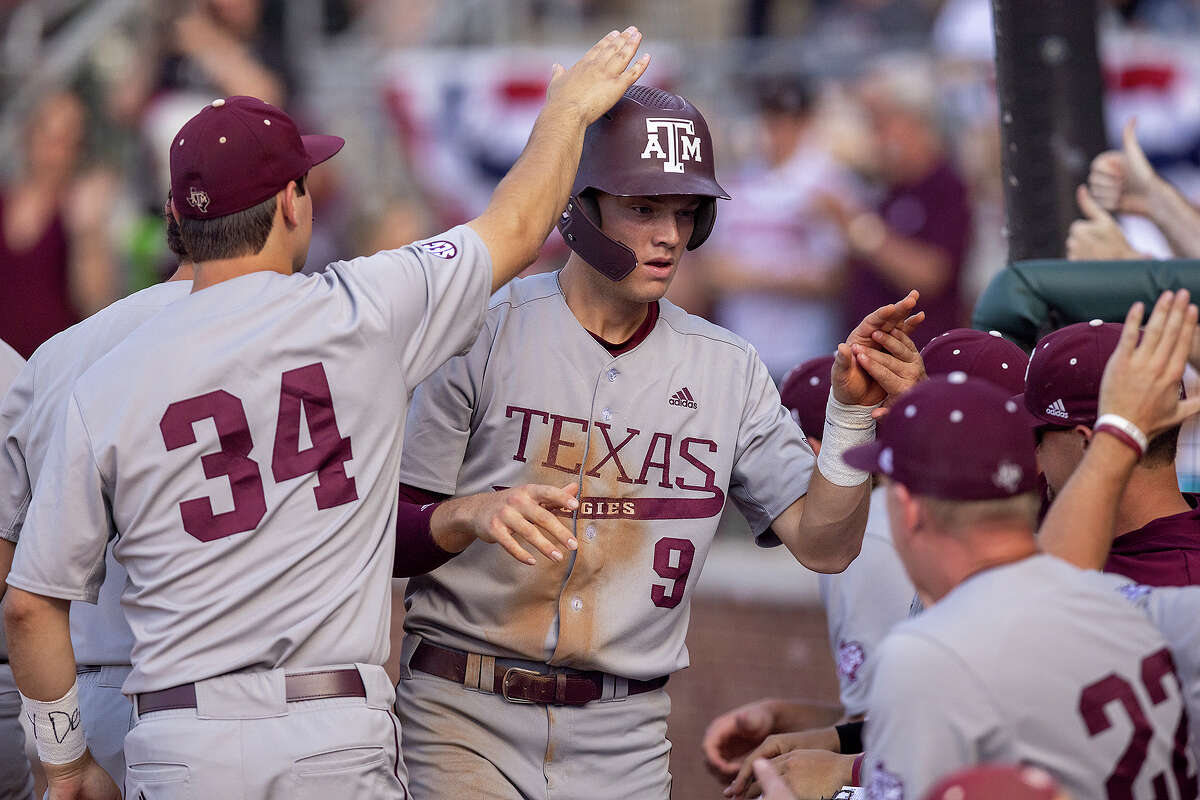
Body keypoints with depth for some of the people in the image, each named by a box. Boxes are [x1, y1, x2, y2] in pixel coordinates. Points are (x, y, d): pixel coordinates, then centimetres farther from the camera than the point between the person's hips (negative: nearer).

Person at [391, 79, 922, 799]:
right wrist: (472, 517, -25)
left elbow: (824, 545, 1)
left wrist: (851, 410, -12)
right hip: (468, 717, -3)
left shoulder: (728, 370, 7)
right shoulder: (484, 332, -4)